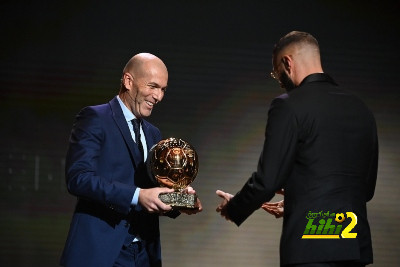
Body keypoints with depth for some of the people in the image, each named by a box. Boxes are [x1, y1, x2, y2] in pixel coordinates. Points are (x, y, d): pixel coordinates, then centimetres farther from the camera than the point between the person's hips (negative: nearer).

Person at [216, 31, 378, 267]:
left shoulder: (289, 106, -6)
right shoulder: (361, 109, 13)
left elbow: (267, 180, -9)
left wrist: (234, 208, 12)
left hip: (310, 248, -7)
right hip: (356, 247, 7)